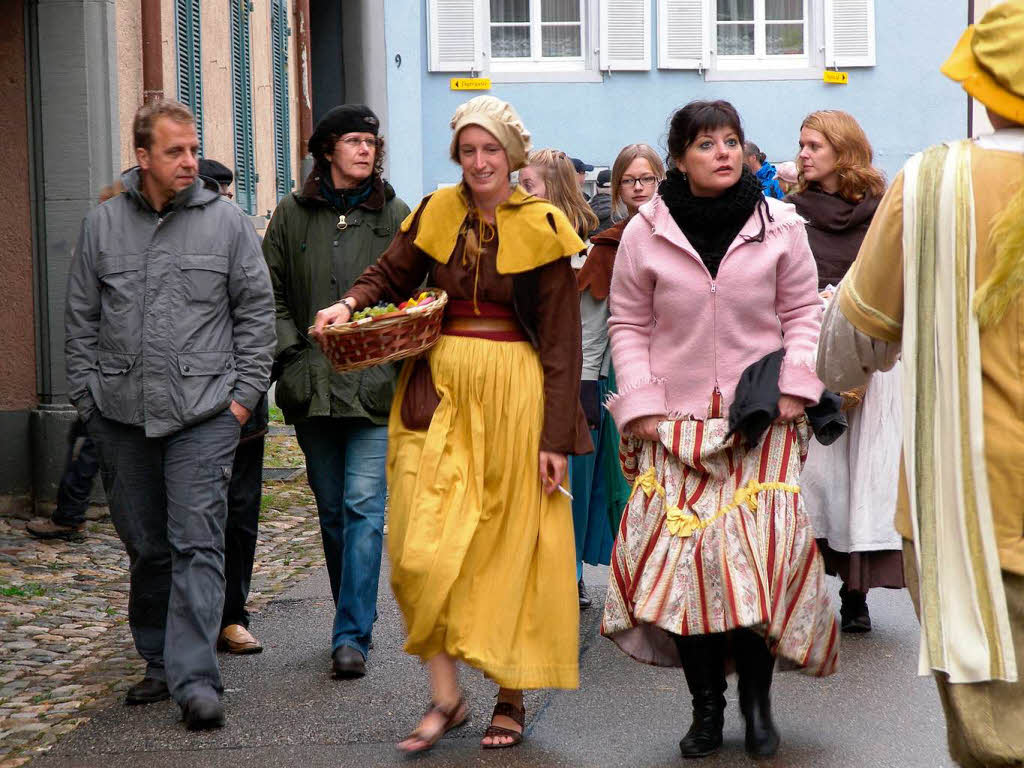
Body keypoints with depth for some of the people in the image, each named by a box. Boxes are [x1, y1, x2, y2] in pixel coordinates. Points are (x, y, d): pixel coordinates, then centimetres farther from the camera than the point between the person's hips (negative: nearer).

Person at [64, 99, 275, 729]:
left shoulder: (226, 222, 3)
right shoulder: (103, 225, 8)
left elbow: (256, 310, 5)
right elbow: (82, 319, 12)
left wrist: (246, 392, -1)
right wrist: (88, 398, 7)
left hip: (204, 415, -3)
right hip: (122, 416, 3)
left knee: (197, 544, -10)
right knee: (145, 547, 11)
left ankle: (195, 677, -13)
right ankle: (160, 662, 25)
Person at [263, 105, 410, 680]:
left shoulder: (395, 215, 5)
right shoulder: (293, 215, 7)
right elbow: (272, 292, 10)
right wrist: (289, 351, -2)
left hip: (376, 383, -2)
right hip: (312, 386, 2)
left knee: (364, 506, -11)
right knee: (333, 511, 10)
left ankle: (352, 635, -11)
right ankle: (357, 618, 25)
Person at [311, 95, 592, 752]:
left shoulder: (541, 228, -3)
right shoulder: (437, 214, 6)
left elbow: (561, 341, -4)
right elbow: (390, 275, 17)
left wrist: (556, 435, -9)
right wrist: (350, 303, -7)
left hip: (515, 398, -3)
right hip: (439, 390, 3)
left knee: (510, 548, 4)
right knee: (425, 547, -6)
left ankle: (511, 697, 17)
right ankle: (446, 697, 5)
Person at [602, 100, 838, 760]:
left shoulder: (780, 225, 3)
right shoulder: (646, 231, 2)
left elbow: (804, 313, 9)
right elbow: (629, 324, 7)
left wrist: (795, 385, -5)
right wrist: (640, 403, -2)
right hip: (676, 423, 0)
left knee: (762, 552, -9)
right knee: (682, 555, -6)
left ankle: (757, 700, 11)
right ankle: (706, 707, 10)